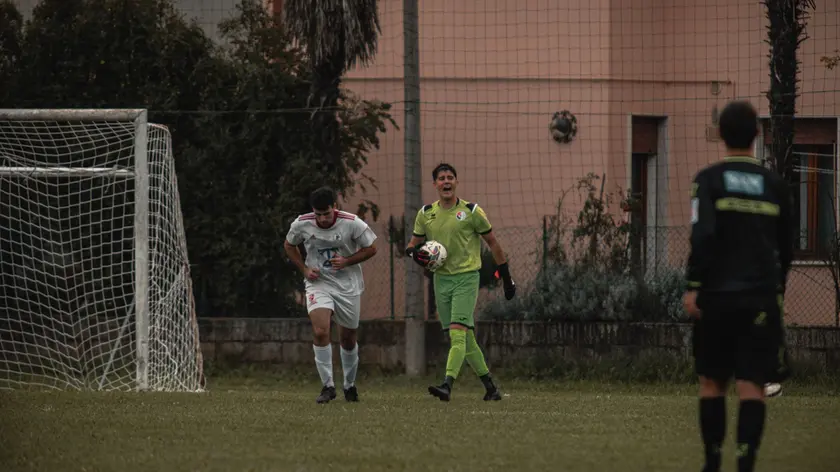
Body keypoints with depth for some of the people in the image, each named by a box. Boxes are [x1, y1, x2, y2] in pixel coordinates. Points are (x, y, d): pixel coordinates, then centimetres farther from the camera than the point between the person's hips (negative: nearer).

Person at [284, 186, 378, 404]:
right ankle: (327, 386, -10)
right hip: (318, 284, 0)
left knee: (348, 338, 10)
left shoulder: (352, 223, -16)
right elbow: (289, 245, 9)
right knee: (320, 332, -20)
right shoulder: (302, 224, -11)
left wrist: (346, 261, -17)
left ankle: (350, 385, 32)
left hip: (348, 286, 0)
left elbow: (371, 248, -3)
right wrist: (304, 269, -4)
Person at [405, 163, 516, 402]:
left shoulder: (471, 211, -3)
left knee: (457, 333, -18)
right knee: (466, 339, 8)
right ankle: (490, 387, 18)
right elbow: (413, 245, 14)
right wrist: (415, 253, -11)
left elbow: (492, 242, 5)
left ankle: (447, 385, -29)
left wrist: (506, 276, 7)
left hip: (466, 277, -5)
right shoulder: (426, 214, 7)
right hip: (441, 279, 5)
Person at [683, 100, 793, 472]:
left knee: (712, 382, 13)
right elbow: (786, 247, 14)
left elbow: (703, 234, -14)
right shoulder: (774, 184, 7)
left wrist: (693, 287, -11)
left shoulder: (709, 179, -2)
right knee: (752, 385, -3)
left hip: (717, 296, -1)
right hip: (761, 298, 1)